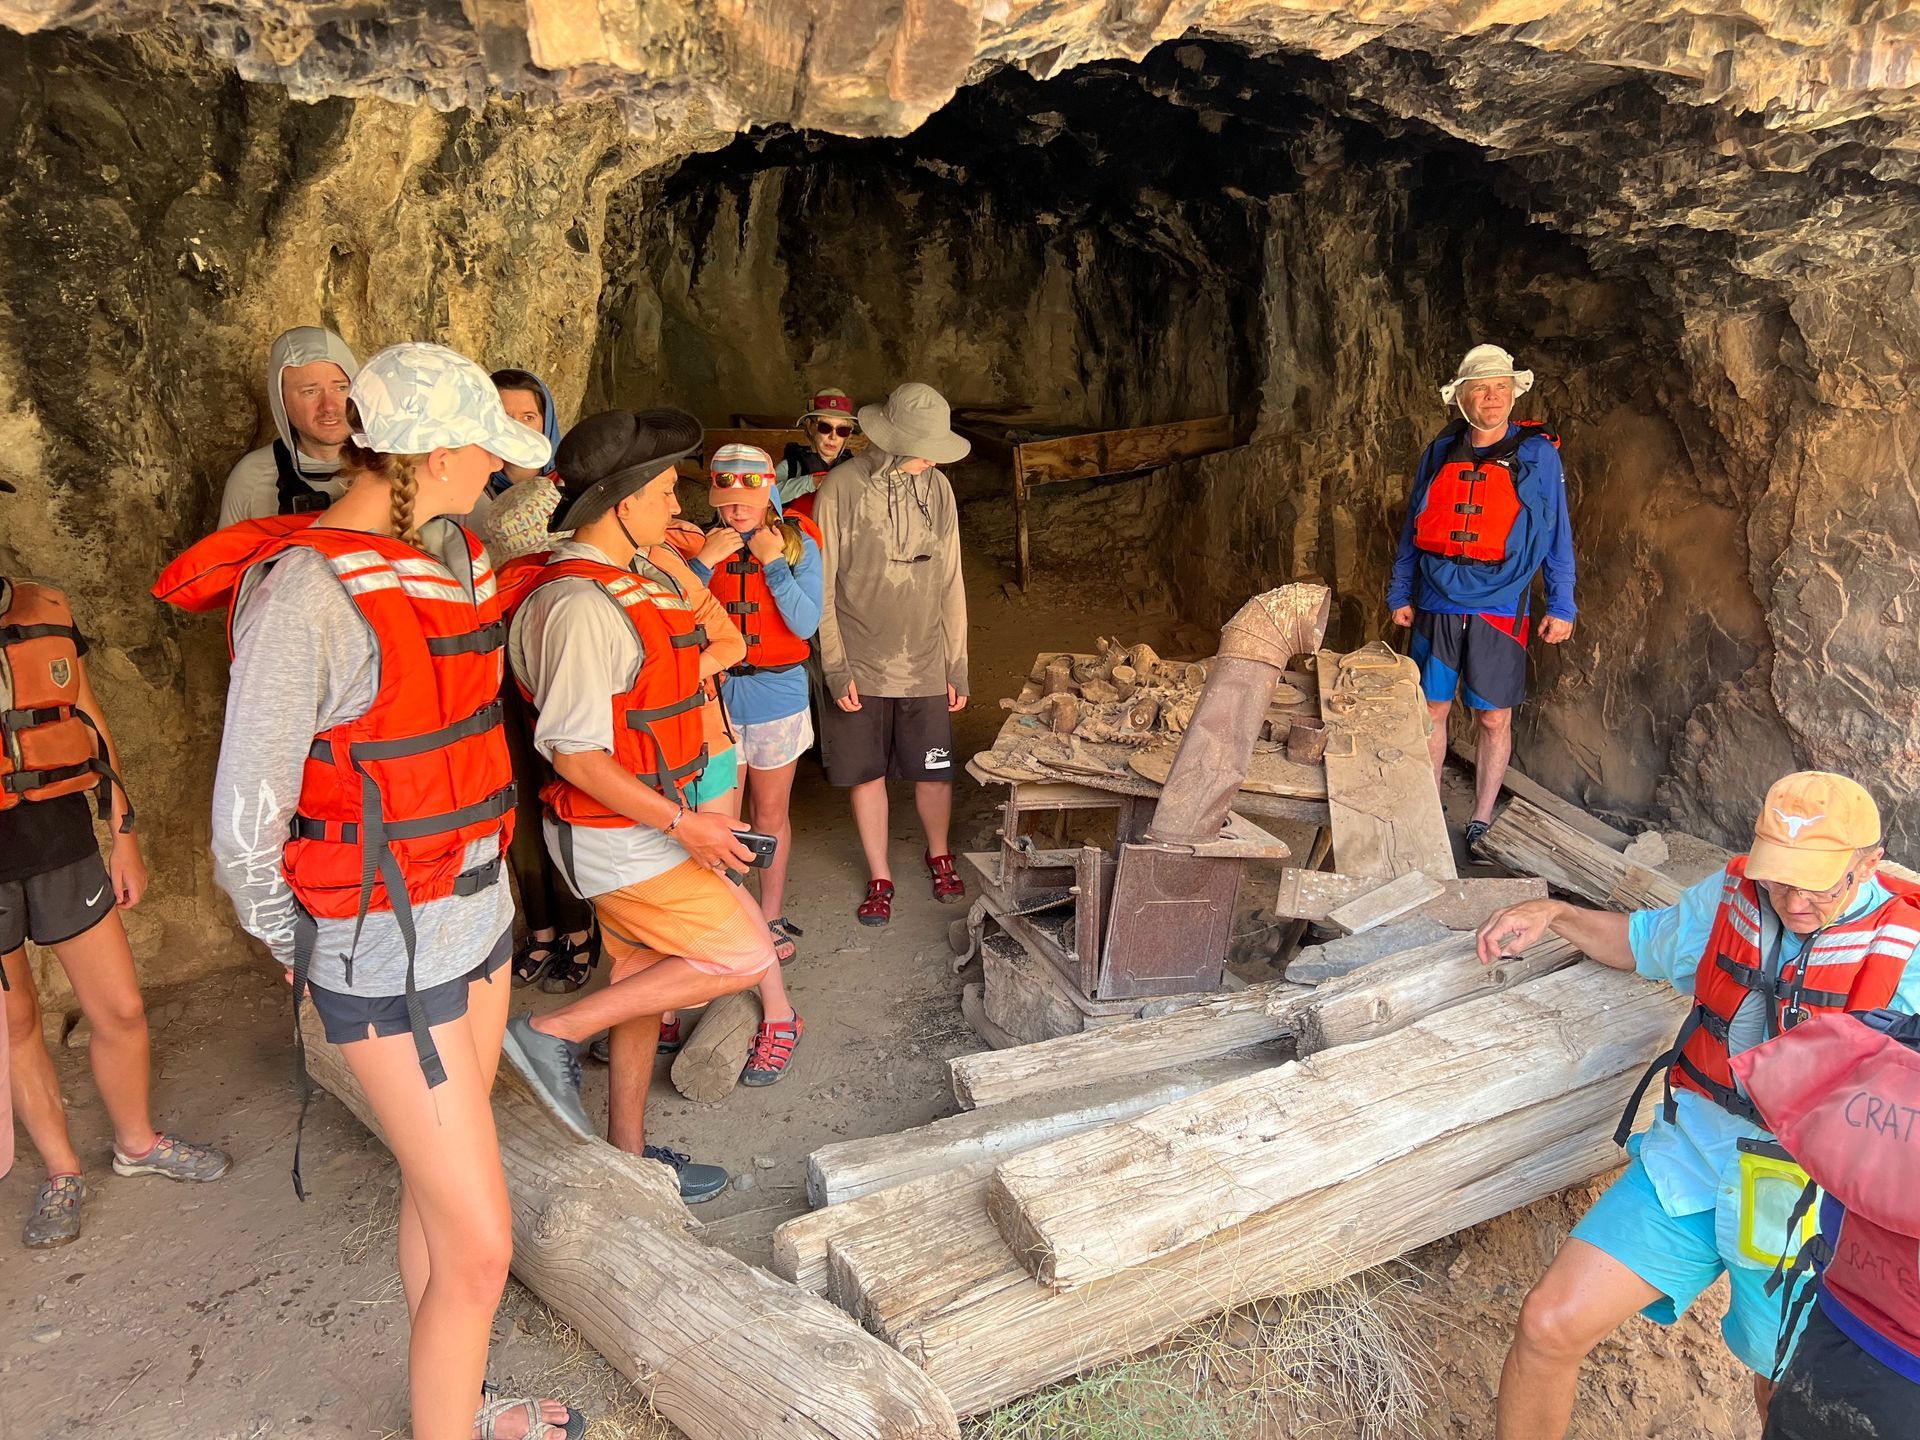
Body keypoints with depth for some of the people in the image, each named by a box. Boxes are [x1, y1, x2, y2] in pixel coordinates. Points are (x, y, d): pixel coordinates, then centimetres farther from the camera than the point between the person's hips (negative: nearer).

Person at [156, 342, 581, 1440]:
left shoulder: (448, 553, 2)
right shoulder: (305, 593, -24)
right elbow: (245, 831, -19)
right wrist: (298, 957, -3)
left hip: (474, 909, 8)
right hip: (388, 952, -8)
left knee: (440, 1189, 24)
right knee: (481, 1247, 0)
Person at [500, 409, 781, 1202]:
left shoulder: (627, 583, 9)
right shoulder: (579, 605, -23)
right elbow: (575, 753, -25)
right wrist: (681, 823, -23)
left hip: (645, 825, 10)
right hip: (615, 835, -10)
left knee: (643, 983, 17)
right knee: (745, 955, -6)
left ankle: (629, 1151, 32)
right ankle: (554, 1033, 0)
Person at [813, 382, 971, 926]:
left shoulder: (936, 488, 0)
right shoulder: (844, 488, -10)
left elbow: (950, 584, 6)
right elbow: (821, 587, -7)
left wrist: (957, 665, 6)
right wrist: (836, 667, -10)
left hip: (925, 666, 2)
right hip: (859, 667, -2)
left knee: (934, 772, 10)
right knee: (867, 775, 8)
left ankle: (939, 855, 37)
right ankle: (879, 877, 26)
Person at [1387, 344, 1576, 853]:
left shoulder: (1537, 454, 1)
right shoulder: (1440, 453, 8)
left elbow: (1557, 535, 2)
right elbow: (1413, 530, 14)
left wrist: (1560, 606, -2)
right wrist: (1400, 594, 10)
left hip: (1499, 610, -2)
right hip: (1436, 606, 2)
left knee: (1494, 720, 3)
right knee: (1431, 712, 7)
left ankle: (1481, 822, 15)